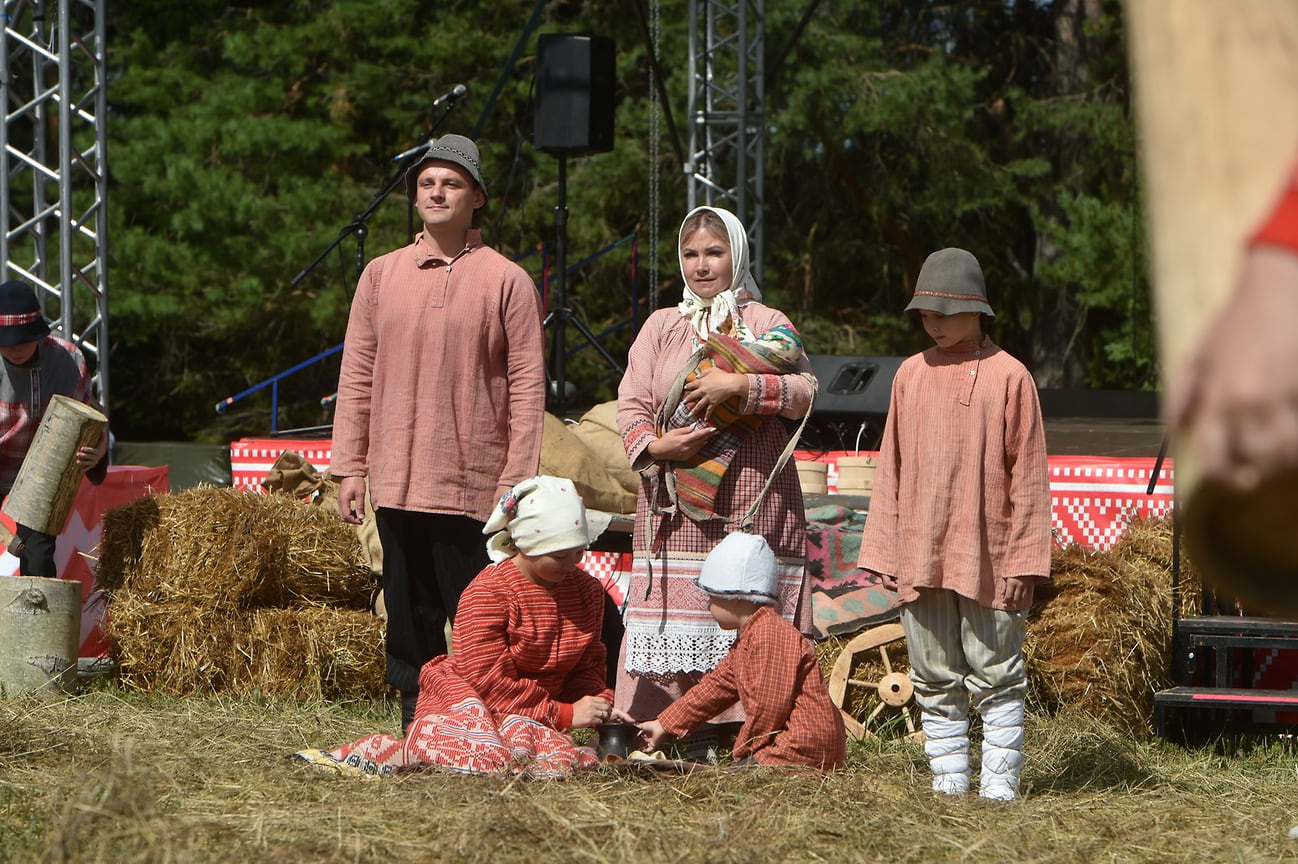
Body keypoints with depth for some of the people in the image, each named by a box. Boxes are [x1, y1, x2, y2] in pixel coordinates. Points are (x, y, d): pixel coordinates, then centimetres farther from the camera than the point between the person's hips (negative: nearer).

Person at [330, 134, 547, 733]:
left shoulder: (506, 281, 1)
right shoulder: (381, 275, 12)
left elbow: (527, 386, -2)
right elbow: (357, 376, 13)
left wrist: (518, 479, -8)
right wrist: (350, 467, 6)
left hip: (473, 482, -4)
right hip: (396, 481, 4)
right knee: (409, 613, 6)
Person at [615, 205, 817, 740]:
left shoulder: (768, 324, 11)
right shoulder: (662, 326, 18)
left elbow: (804, 392, -4)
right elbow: (631, 403, 10)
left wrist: (741, 385, -16)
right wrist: (655, 445, -9)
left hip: (751, 499, -2)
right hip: (675, 504, 2)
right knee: (678, 615, -5)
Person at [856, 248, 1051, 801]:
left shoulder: (1008, 377, -2)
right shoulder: (911, 375, 10)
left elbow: (1028, 477, -2)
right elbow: (891, 471, 13)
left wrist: (1024, 561, -7)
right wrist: (884, 552, 8)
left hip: (987, 563, -4)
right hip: (920, 560, 4)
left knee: (996, 680, 0)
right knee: (936, 682, 8)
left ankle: (1000, 782, 4)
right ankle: (948, 781, 14)